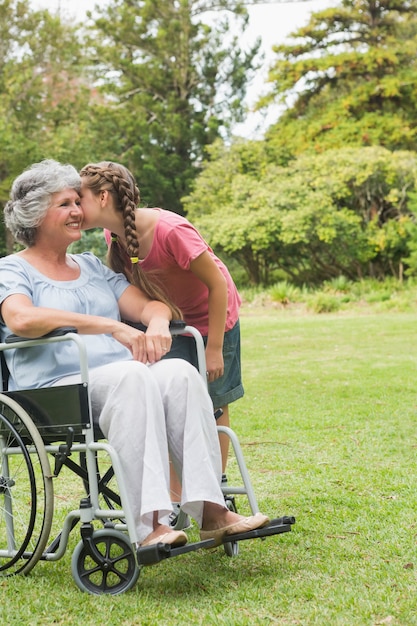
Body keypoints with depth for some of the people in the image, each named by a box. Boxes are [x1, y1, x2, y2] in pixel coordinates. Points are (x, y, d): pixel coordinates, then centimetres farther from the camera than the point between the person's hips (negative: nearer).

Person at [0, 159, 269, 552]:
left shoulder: (92, 266, 26)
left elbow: (148, 305, 18)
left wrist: (157, 324, -9)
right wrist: (112, 326, -20)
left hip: (122, 379, 6)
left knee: (181, 373, -26)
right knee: (132, 377, -36)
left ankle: (209, 511, -33)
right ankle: (148, 525, -43)